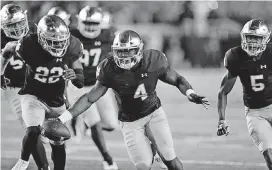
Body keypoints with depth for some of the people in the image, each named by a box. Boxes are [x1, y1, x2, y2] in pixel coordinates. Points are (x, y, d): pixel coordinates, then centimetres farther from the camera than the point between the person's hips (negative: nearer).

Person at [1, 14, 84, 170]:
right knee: (33, 131, -28)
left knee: (58, 143, 10)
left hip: (57, 101, 3)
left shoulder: (71, 47, -18)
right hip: (33, 96, -3)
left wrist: (74, 76, -30)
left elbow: (80, 83, -8)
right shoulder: (30, 46, -27)